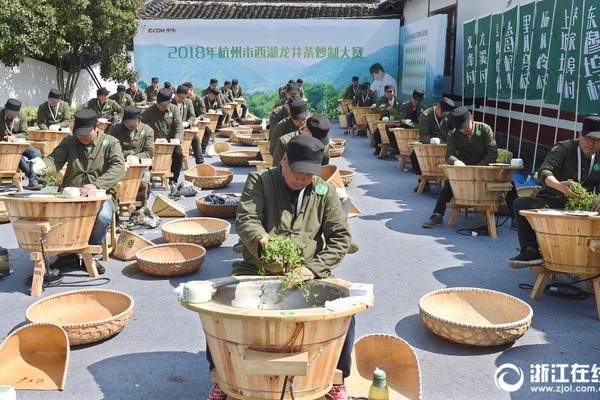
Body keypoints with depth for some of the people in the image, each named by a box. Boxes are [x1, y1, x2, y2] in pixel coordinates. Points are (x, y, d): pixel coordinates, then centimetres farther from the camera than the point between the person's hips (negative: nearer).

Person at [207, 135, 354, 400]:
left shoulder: (324, 192, 6)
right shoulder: (259, 181, 2)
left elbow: (340, 237, 3)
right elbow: (246, 220, -13)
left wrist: (314, 269, -12)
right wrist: (262, 242, -36)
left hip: (308, 274, 1)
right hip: (256, 270, 0)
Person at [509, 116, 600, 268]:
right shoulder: (564, 148, 0)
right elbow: (544, 171, -17)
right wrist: (559, 185, -40)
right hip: (551, 202, -2)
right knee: (521, 203, -29)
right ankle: (531, 252, -32)